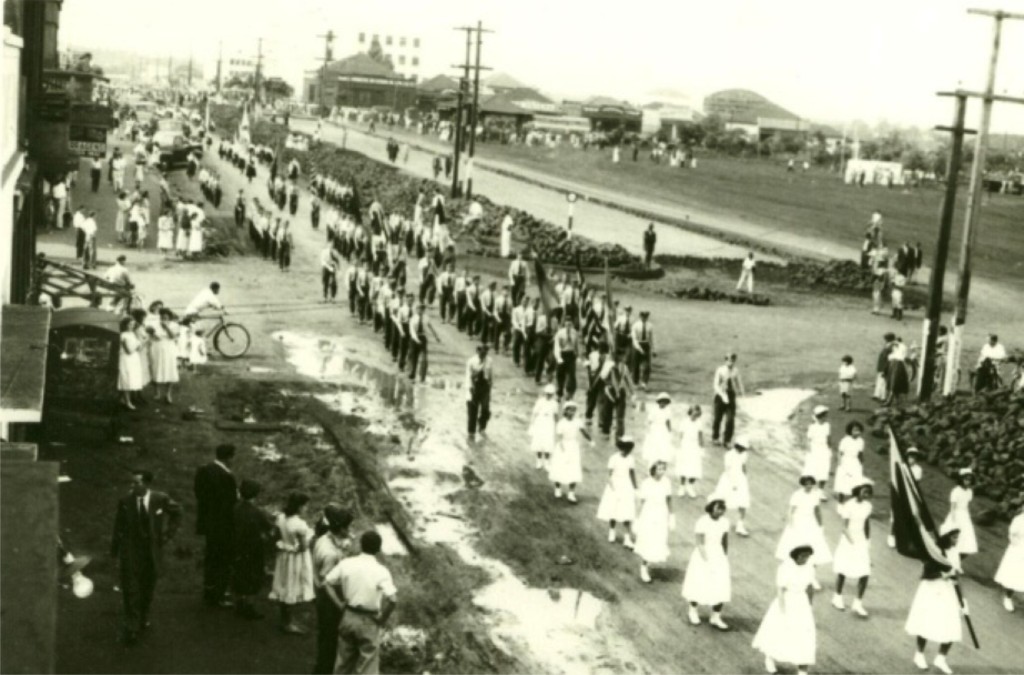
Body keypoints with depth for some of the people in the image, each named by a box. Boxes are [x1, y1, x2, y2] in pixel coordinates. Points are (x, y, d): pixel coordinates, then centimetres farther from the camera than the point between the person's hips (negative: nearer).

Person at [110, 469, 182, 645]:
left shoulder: (160, 499, -10)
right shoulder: (125, 502, -9)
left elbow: (176, 512, 10)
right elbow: (118, 528, 0)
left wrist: (168, 533, 4)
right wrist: (114, 552, 1)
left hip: (152, 550, 1)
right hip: (130, 551, -1)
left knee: (148, 589, 15)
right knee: (130, 591, -6)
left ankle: (143, 619, 38)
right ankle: (131, 628, 1)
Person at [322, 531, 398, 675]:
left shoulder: (346, 564, -5)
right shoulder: (381, 571, -16)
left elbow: (327, 583, 3)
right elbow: (393, 599, -27)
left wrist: (340, 604, 5)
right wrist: (383, 618, -12)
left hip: (348, 617, 4)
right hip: (369, 622, -4)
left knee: (344, 661, 21)